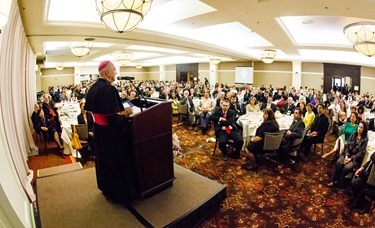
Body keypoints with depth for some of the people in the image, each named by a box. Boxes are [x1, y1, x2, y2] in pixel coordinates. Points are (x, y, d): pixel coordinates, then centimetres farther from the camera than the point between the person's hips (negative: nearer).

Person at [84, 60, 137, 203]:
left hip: (99, 130, 9)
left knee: (104, 160, 23)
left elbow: (92, 109, 12)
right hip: (111, 133, -9)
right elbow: (113, 117, -29)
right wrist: (126, 113, -11)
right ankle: (120, 192, 24)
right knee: (117, 161, 7)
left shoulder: (93, 88, 4)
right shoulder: (108, 89, -25)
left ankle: (106, 187, 42)